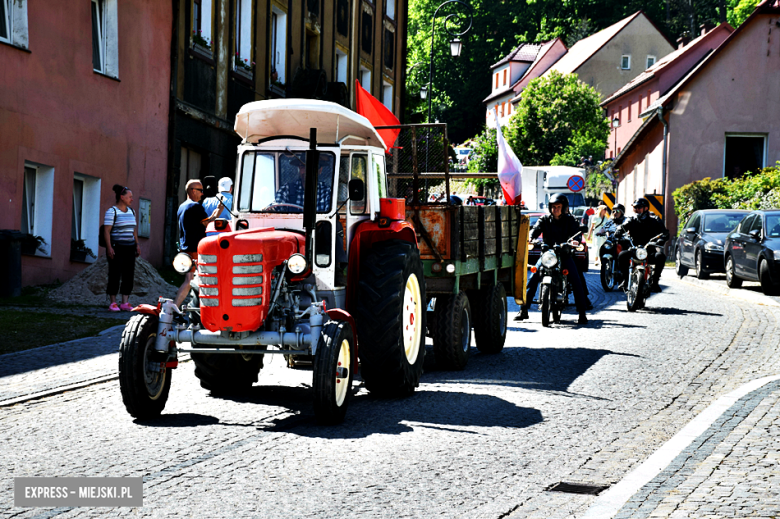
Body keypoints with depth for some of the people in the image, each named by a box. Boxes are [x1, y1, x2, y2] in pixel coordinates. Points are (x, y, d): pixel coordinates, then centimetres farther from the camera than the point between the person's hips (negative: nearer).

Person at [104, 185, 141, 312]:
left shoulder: (131, 211, 14)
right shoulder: (112, 211, -8)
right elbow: (106, 231, -13)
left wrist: (137, 245, 14)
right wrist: (109, 247, -20)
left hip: (129, 248, 7)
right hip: (116, 248, -7)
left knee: (129, 275, 2)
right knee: (115, 275, -4)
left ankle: (125, 303, 4)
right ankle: (113, 303, 2)